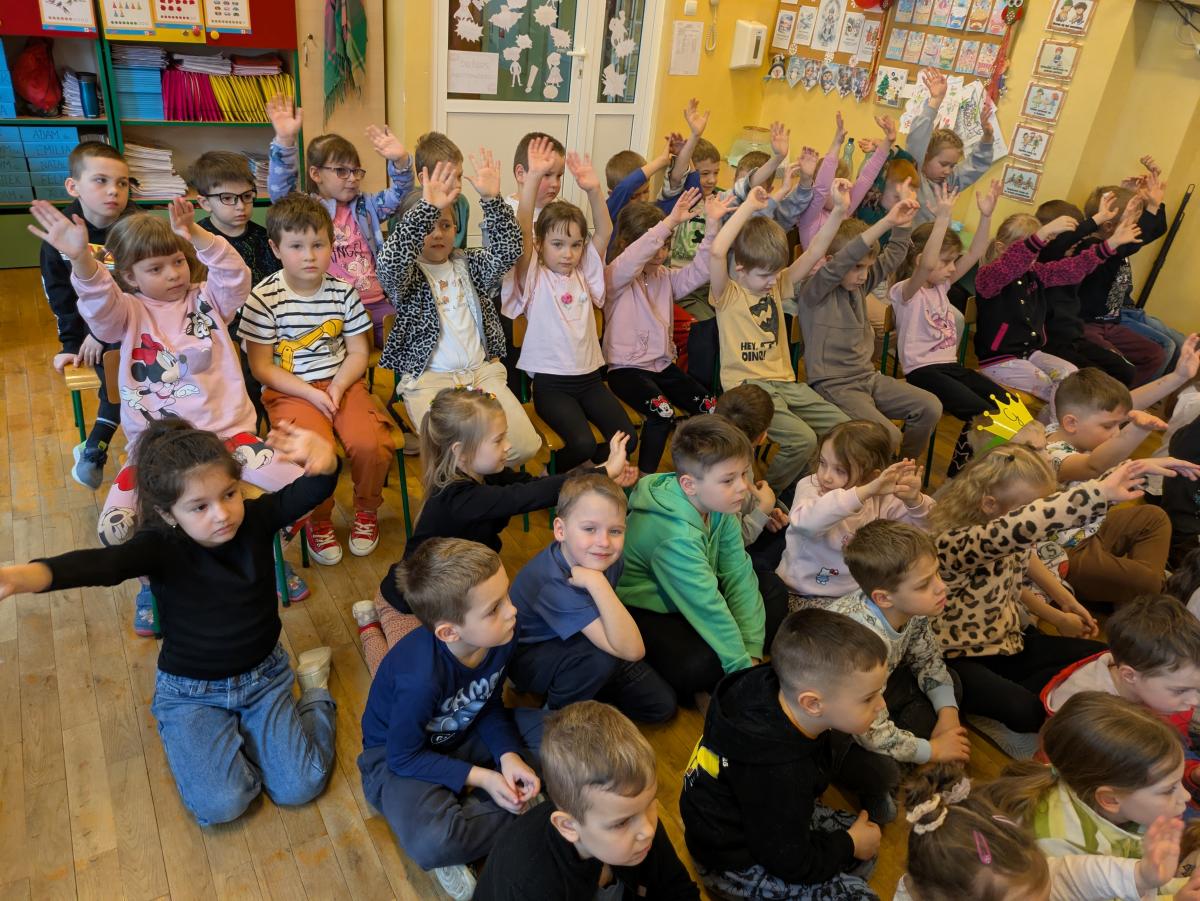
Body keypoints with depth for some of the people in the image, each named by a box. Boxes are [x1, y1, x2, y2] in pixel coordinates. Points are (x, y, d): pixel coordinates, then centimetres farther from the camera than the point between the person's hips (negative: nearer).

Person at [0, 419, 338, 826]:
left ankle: (315, 690, 15)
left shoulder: (256, 519, -16)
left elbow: (313, 491, -34)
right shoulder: (161, 546, -22)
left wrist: (323, 460, -60)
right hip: (191, 691, 0)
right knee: (219, 804, -19)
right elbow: (103, 563, -42)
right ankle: (248, 729, 12)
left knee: (299, 788, -10)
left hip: (264, 674, 1)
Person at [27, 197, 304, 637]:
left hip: (224, 431, 1)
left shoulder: (207, 299, 9)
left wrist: (197, 236, -27)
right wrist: (81, 261, -40)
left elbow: (236, 277, -11)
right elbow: (99, 308, -19)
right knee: (115, 528, -19)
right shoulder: (129, 312, 4)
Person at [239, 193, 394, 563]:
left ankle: (366, 510, 9)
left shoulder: (343, 292, 2)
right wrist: (311, 394, -15)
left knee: (371, 443, -24)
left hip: (341, 383, 3)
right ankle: (318, 520, 5)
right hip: (289, 391, -2)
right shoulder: (264, 297, -8)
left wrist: (338, 386, -12)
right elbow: (261, 367, -6)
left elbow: (358, 352, 6)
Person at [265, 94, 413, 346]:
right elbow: (280, 190, -10)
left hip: (376, 304, 5)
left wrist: (400, 161, -9)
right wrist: (285, 141, -24)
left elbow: (398, 194, 12)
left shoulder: (366, 206, 19)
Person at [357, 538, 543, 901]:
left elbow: (491, 706, -2)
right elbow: (404, 757, -22)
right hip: (400, 755, -6)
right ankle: (522, 811, -10)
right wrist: (481, 777, -24)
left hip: (464, 734, 6)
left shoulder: (501, 636, -20)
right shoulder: (421, 678, -37)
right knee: (431, 844, -36)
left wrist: (509, 757, -19)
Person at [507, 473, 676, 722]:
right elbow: (632, 651, -43)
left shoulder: (608, 559, -16)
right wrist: (597, 582, -50)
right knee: (600, 659, -37)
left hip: (574, 646, 7)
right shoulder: (553, 582, -37)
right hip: (529, 659, -6)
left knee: (662, 705, -1)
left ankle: (582, 685, 14)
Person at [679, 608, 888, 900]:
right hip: (733, 862, -8)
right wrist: (849, 845, -9)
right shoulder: (778, 774, -40)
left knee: (866, 852, 12)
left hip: (762, 819, 8)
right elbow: (790, 863, -23)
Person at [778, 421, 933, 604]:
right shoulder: (809, 487, -16)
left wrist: (914, 501, -20)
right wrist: (865, 492, -48)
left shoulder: (881, 499, -4)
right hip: (801, 593, -3)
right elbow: (806, 522, -40)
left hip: (854, 593, 4)